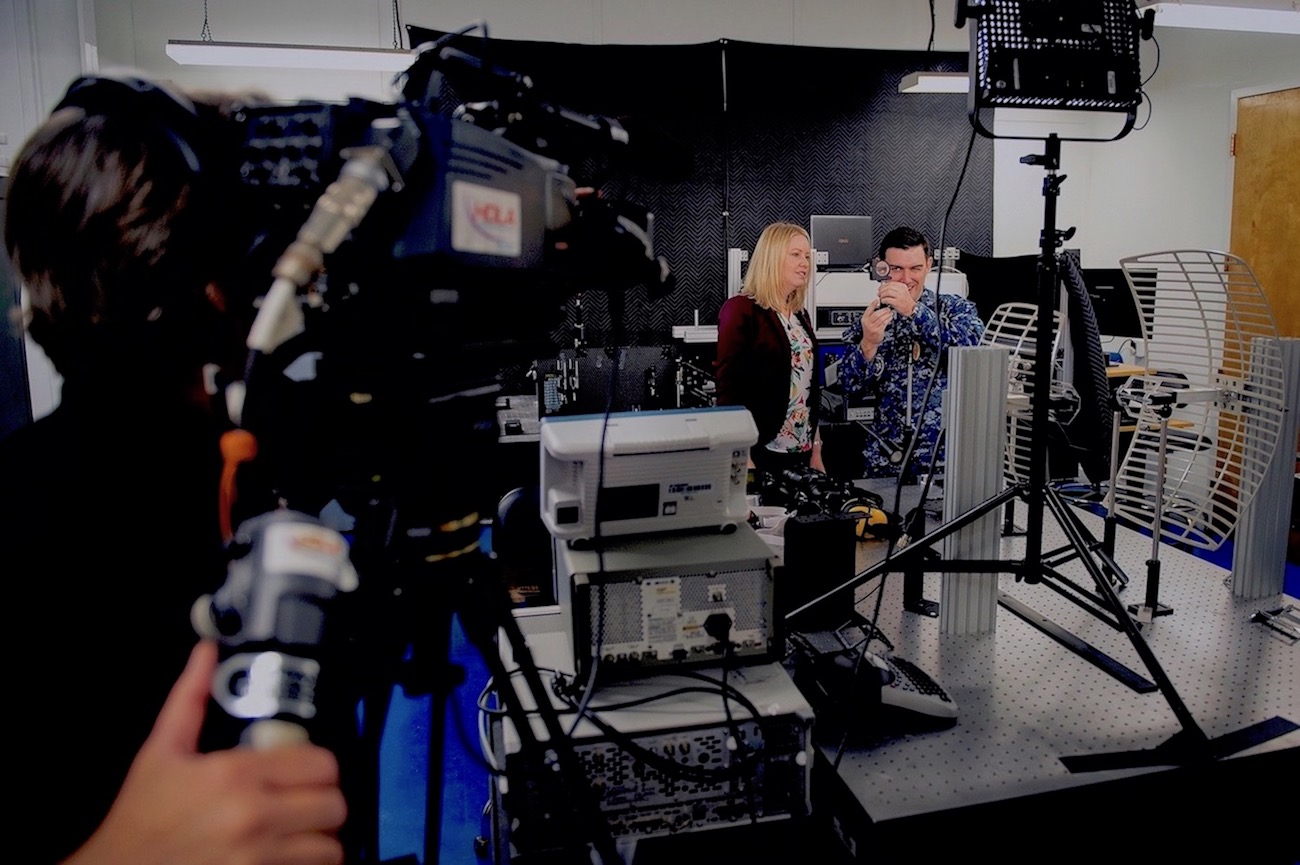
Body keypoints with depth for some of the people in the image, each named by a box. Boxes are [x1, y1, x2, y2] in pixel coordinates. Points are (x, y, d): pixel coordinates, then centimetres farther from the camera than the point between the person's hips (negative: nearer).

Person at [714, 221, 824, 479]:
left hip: (801, 453, 7)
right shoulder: (741, 310, -9)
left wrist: (816, 452, 15)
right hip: (760, 454, -7)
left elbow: (810, 389, 16)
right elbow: (728, 388, -15)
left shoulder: (800, 316, 14)